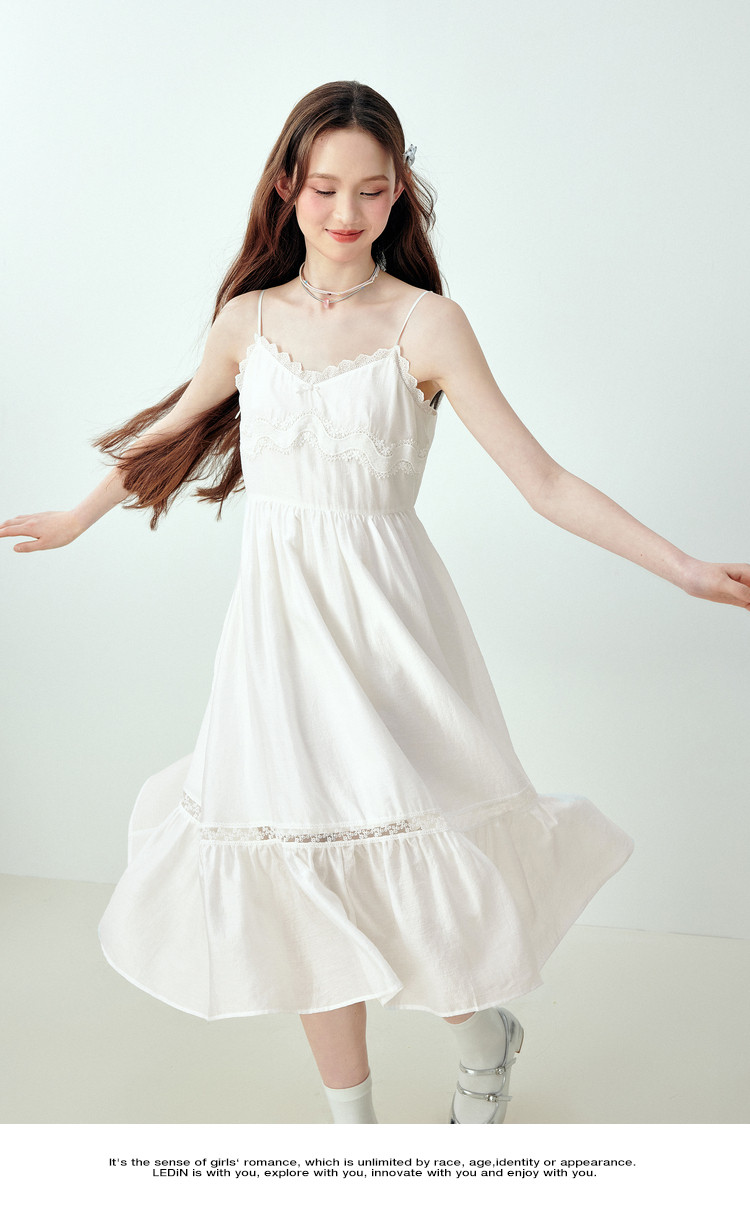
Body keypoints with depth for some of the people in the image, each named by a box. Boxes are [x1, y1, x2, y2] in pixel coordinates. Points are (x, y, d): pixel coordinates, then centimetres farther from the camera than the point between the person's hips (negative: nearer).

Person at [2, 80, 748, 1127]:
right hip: (278, 618, 3)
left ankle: (482, 1042, 33)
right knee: (304, 881, 8)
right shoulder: (247, 317, 6)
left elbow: (543, 480, -7)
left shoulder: (426, 322, -4)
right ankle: (352, 1122, 29)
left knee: (403, 874, -2)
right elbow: (172, 431, 23)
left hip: (384, 619, -3)